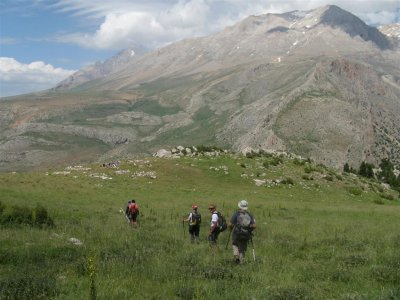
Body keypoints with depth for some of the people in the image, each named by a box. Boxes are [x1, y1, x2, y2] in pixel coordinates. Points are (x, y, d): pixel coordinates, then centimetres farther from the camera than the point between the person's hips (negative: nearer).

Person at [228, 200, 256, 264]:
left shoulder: (236, 214, -9)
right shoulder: (249, 215, 0)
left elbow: (230, 225, -13)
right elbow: (254, 226, -7)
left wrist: (230, 229, 10)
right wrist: (249, 230, 13)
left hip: (237, 234, -2)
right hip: (246, 235, 2)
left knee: (235, 244, 25)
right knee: (243, 249, 17)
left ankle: (236, 255, 2)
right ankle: (241, 262, 15)